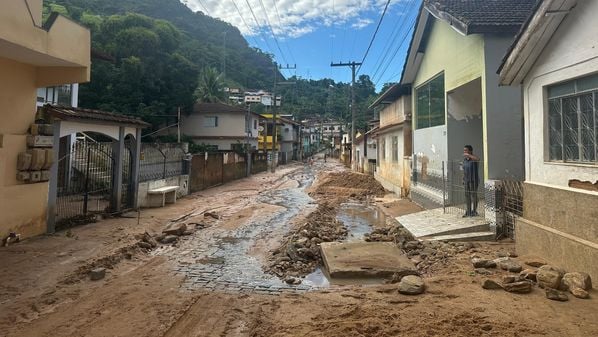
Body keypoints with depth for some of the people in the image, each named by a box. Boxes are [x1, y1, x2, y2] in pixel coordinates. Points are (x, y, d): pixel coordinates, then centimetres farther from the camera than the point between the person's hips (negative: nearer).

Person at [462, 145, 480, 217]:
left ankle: (474, 211, 10)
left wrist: (468, 155, -30)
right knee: (467, 196, 8)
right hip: (466, 180, 7)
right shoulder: (465, 159, 9)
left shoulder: (474, 158, -12)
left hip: (474, 180, -7)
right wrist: (463, 180, 15)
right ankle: (468, 211, 17)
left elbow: (478, 159, -38)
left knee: (474, 195, 1)